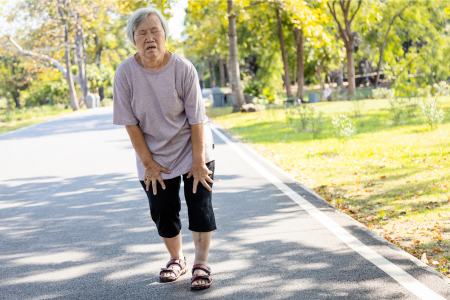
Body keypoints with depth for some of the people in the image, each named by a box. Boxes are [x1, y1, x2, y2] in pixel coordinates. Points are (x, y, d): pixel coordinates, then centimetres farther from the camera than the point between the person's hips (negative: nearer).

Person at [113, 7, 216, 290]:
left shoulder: (183, 68, -20)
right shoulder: (126, 72, -17)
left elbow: (196, 119, -16)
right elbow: (130, 122, -11)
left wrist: (198, 162, -15)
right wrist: (148, 163, -10)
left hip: (191, 148, -1)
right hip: (154, 155, 2)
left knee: (200, 205, -4)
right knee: (163, 211, 7)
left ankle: (201, 264, 7)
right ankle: (177, 259, 29)